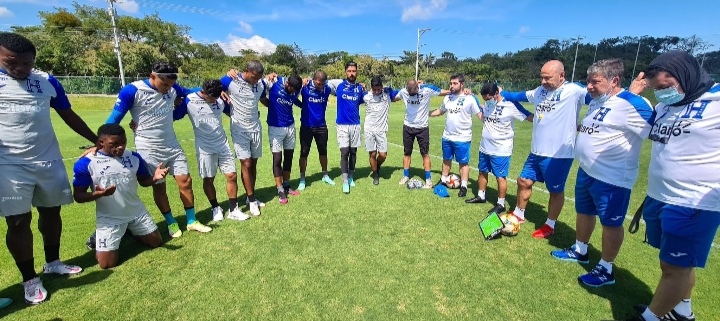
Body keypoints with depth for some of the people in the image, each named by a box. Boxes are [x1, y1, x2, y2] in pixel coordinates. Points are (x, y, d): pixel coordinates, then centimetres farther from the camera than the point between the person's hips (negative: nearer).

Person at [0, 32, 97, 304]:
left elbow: (69, 116, 14)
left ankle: (52, 263, 31)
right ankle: (29, 279, 16)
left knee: (51, 211, 12)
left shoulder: (47, 81, 6)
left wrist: (98, 141, 15)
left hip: (49, 160, 3)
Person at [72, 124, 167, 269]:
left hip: (137, 212, 4)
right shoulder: (86, 163, -15)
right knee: (107, 263, -4)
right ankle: (99, 238, 27)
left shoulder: (134, 157, -5)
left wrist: (154, 178, -20)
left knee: (156, 242, 14)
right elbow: (78, 196, -11)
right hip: (109, 218, -3)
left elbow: (144, 180, 4)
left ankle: (129, 231, 40)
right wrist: (99, 194, -33)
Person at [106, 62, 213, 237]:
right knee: (159, 186, 6)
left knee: (185, 181, 4)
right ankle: (171, 223, 24)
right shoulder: (132, 91, -16)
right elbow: (114, 119, -9)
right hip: (148, 149, -4)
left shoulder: (172, 89, -3)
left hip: (172, 145, 4)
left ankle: (192, 221, 17)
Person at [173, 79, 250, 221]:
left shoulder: (220, 99, -2)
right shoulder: (189, 101, -11)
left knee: (232, 175, 0)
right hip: (205, 148, -2)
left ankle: (233, 210, 13)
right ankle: (216, 208, 28)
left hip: (223, 144, 3)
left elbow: (231, 112, 16)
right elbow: (173, 117, -1)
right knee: (208, 179, 7)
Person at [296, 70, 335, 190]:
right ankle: (302, 179, 16)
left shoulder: (327, 89, -7)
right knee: (304, 153, 4)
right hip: (306, 126, -2)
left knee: (323, 151, 14)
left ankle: (325, 175, 30)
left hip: (321, 126, 3)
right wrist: (304, 106, -6)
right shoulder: (305, 87, -14)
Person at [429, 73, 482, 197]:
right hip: (447, 136, 6)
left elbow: (481, 115, -14)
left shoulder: (470, 99, -12)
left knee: (463, 162, 5)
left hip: (462, 138, -6)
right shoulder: (447, 98, 6)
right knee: (446, 159, 19)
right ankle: (443, 180, 35)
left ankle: (463, 186, 16)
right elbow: (440, 111, 22)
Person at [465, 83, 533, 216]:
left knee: (500, 176, 2)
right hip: (484, 147, 7)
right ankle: (480, 196, 34)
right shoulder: (487, 104, 3)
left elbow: (530, 117, -11)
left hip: (501, 150, -6)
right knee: (482, 172, 17)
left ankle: (501, 204, 15)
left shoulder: (511, 105, -16)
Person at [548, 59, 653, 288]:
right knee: (584, 213, 21)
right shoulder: (596, 102, 10)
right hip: (586, 171, 9)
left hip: (612, 178, -9)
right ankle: (579, 251, 40)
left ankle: (606, 270, 22)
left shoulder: (634, 105, -18)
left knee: (610, 223, 6)